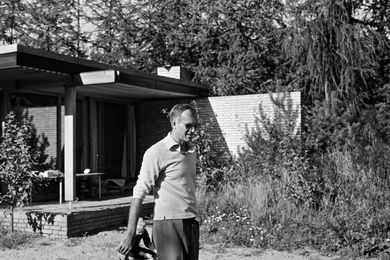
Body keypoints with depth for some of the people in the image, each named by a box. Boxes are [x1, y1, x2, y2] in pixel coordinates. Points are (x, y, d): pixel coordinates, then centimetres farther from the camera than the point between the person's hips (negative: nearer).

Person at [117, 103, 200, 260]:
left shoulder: (191, 150, 15)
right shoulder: (157, 153, -9)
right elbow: (139, 193, -11)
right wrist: (130, 234, -15)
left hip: (191, 223, 7)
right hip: (168, 223, -7)